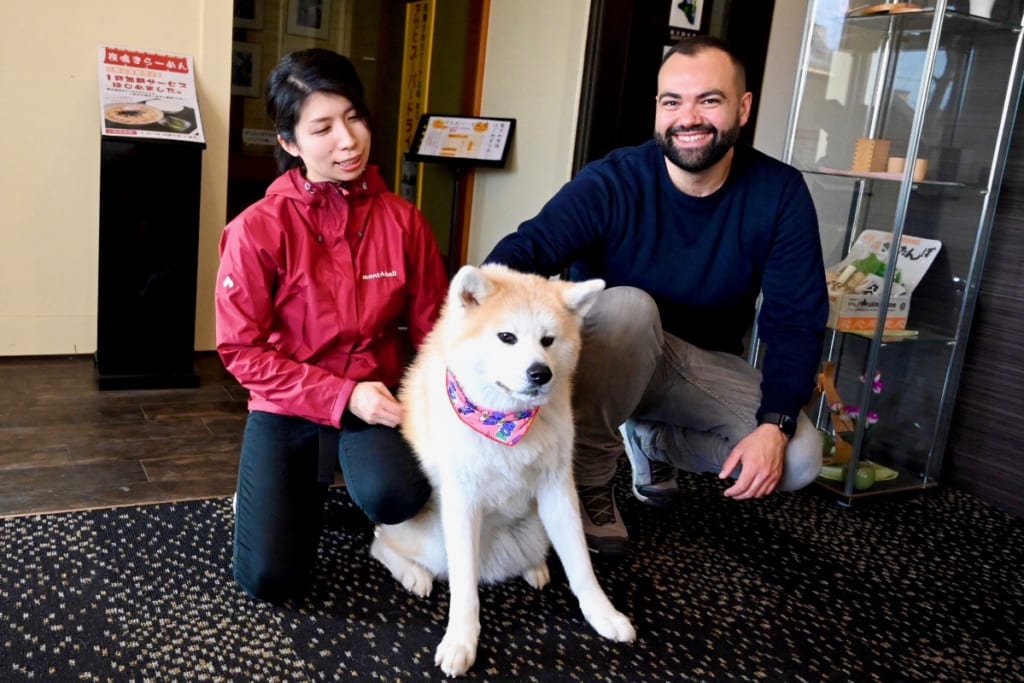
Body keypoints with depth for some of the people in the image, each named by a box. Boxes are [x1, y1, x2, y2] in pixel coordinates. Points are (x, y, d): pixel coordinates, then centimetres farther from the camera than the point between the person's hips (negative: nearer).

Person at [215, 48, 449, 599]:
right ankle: (301, 487, 22)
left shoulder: (402, 220, -6)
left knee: (395, 495, -32)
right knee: (268, 579, -11)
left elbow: (432, 328, -1)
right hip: (288, 405, 0)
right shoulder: (258, 229, -12)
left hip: (379, 396, 1)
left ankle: (357, 470, 6)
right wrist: (344, 396, -19)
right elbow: (242, 349, -11)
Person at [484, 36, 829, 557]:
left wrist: (775, 426, -26)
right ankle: (587, 482, -18)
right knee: (626, 305, -36)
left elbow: (796, 321, -13)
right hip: (605, 357, -3)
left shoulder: (780, 194, -13)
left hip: (705, 365, 3)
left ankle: (652, 437, 9)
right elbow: (526, 250, -33)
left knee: (799, 459, -18)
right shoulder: (612, 182, -20)